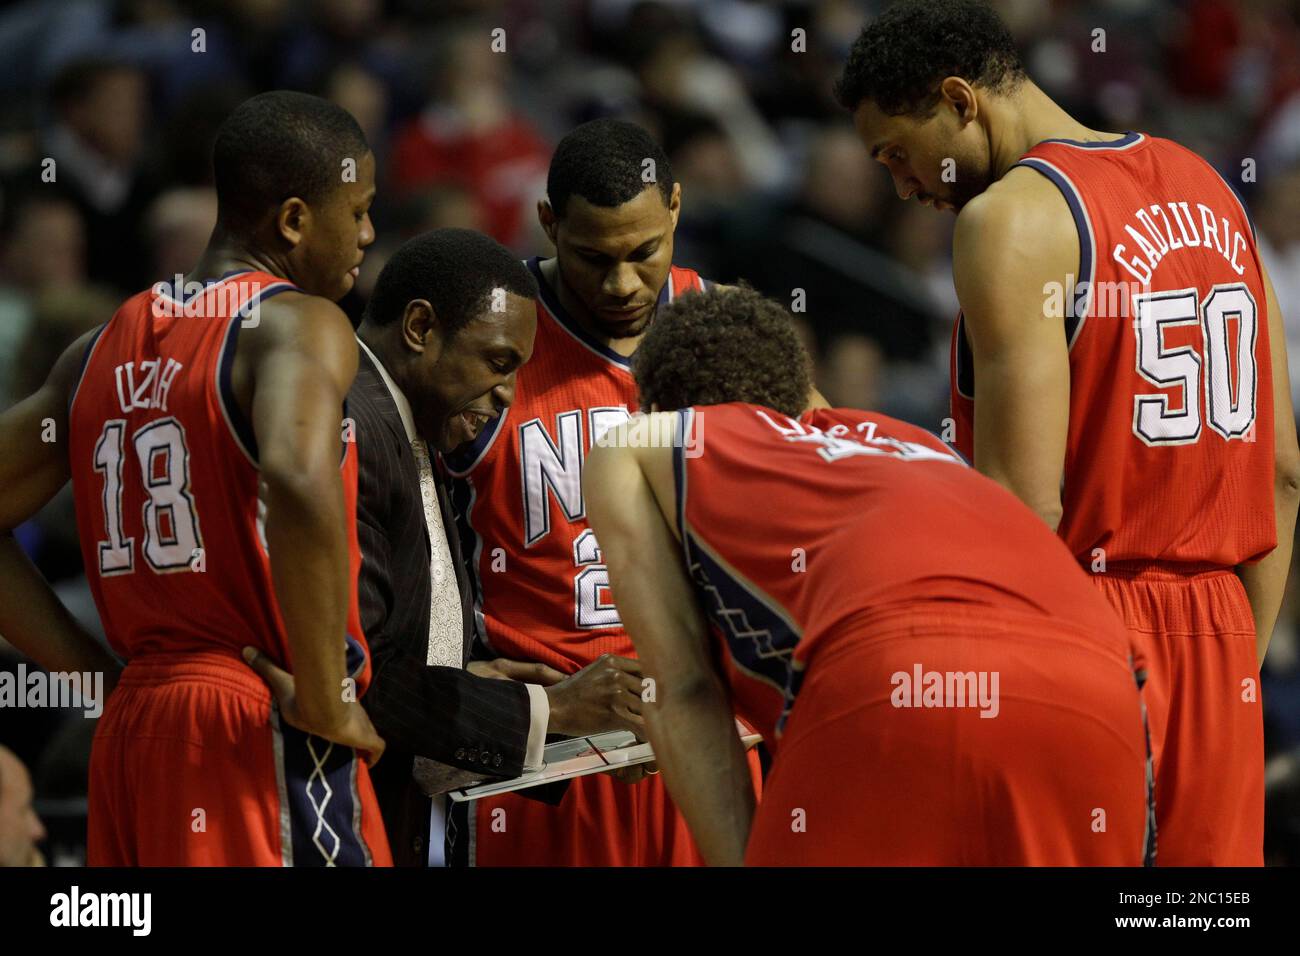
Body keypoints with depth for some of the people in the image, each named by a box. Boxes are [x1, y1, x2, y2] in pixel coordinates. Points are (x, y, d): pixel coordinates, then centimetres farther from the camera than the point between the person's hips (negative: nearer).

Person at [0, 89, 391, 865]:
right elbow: (302, 482, -28)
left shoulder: (104, 349, 14)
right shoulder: (300, 323, -8)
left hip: (131, 731, 8)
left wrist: (102, 678, 15)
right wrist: (326, 705, -19)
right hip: (260, 733, -7)